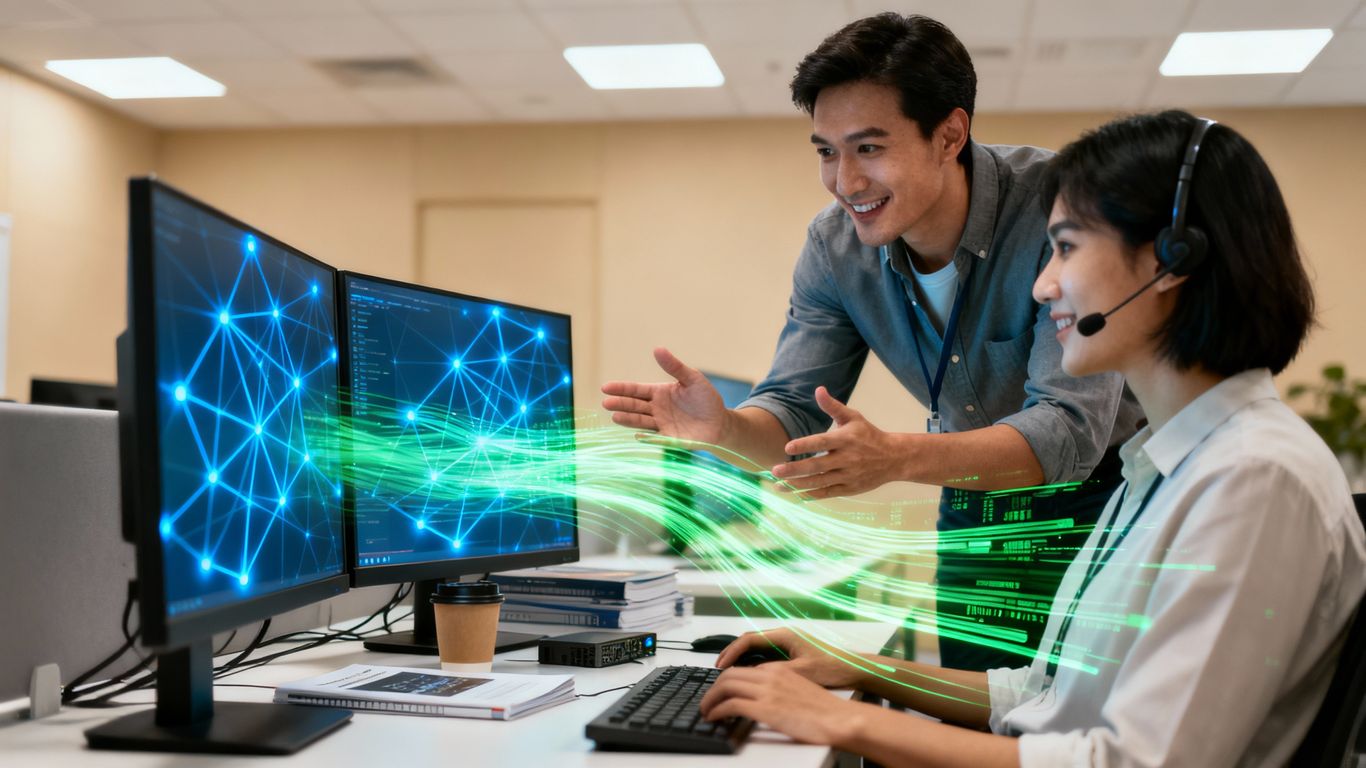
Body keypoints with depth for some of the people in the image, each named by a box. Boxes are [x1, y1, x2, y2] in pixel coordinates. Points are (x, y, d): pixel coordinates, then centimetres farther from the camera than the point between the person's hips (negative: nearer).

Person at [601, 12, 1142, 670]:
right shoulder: (834, 246, -10)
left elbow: (1072, 426, -33)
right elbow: (795, 411, -8)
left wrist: (897, 457, -48)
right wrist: (725, 429, -32)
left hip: (1100, 499, -4)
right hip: (976, 511, 4)